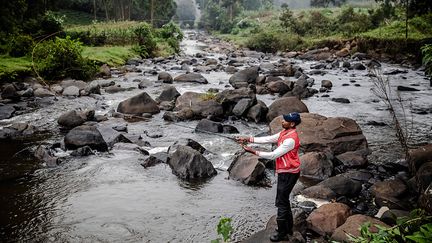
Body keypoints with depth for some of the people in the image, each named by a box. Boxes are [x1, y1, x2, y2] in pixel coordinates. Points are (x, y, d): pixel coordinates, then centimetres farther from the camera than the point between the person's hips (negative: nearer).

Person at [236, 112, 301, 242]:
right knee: (283, 199, 20)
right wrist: (248, 139, -3)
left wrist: (254, 152, -23)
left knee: (281, 202, -2)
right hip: (284, 172, 10)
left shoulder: (291, 139, -25)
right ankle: (288, 227, 34)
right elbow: (267, 139, 5)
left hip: (289, 173, -10)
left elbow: (274, 155, -25)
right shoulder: (284, 133, 6)